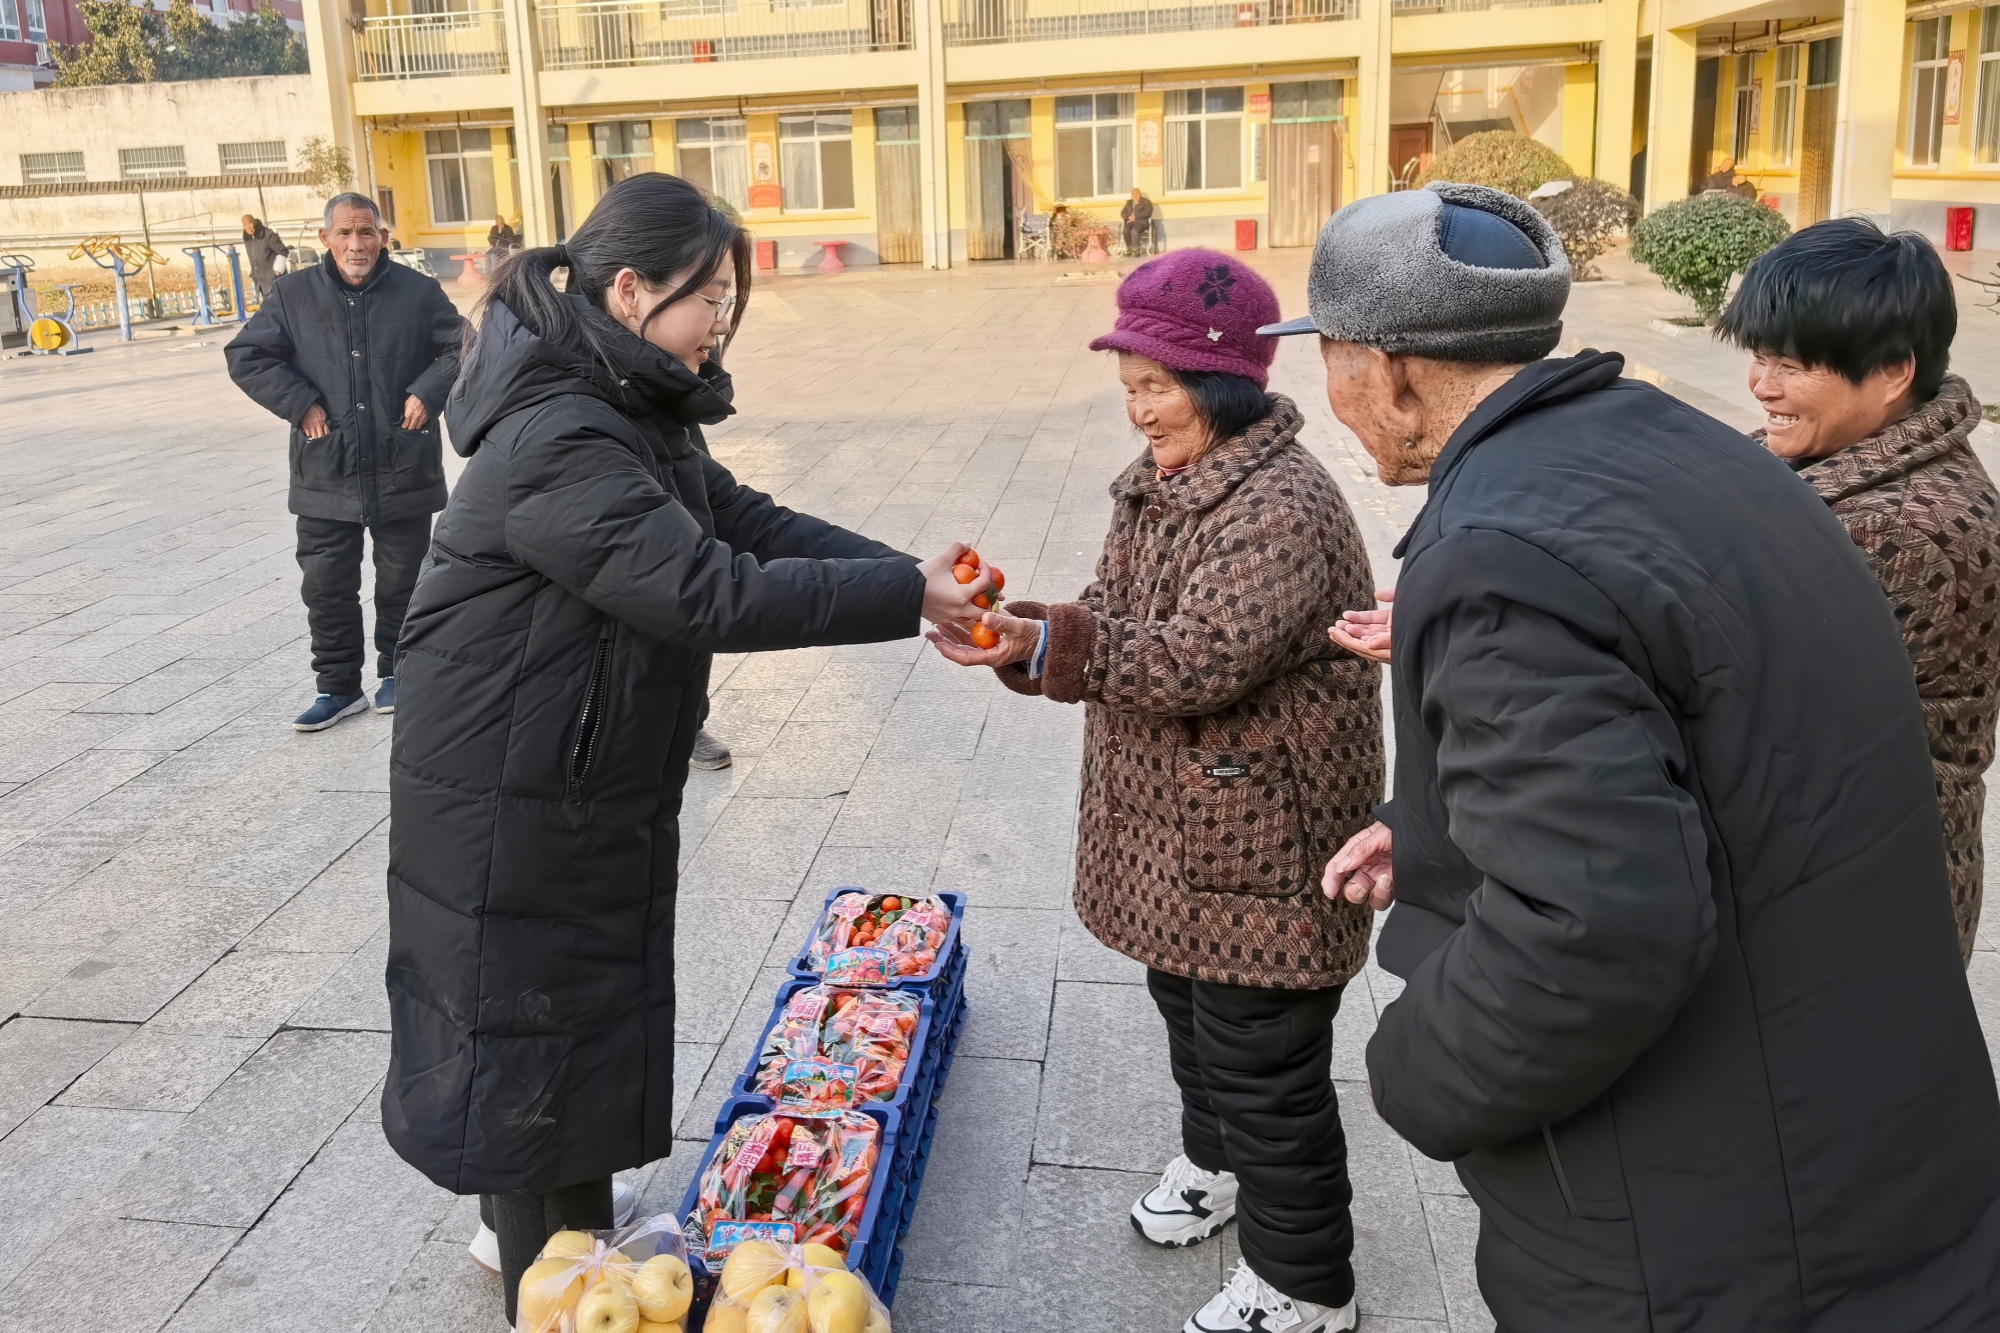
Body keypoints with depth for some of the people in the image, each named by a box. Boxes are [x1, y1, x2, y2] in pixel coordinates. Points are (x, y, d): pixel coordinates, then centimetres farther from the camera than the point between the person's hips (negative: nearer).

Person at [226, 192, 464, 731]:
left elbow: (459, 348, 6)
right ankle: (338, 686, 17)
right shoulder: (294, 293, 1)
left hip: (403, 469, -1)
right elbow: (245, 356, 4)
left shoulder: (417, 291, -1)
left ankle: (394, 671, 29)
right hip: (326, 472, 1)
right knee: (326, 585, 5)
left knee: (401, 580, 11)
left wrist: (427, 392, -10)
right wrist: (299, 403, -7)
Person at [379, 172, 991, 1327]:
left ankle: (578, 1240, 41)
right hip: (512, 811, -10)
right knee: (528, 1046, 7)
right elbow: (708, 592, -31)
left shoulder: (635, 416, 7)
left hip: (602, 796, 10)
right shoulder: (556, 443, -27)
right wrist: (906, 596, -25)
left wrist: (915, 574, -8)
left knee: (597, 1023, 21)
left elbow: (754, 522, 4)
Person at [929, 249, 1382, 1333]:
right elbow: (1119, 627, 8)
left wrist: (1040, 644, -33)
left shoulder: (1282, 510, -24)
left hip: (1260, 844, -9)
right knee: (1188, 1005, 27)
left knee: (1261, 1060, 4)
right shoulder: (1161, 485, 7)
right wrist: (1023, 632, -10)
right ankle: (1216, 1162, 53)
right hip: (1176, 828, 9)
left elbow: (1192, 664, -30)